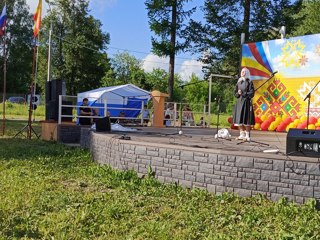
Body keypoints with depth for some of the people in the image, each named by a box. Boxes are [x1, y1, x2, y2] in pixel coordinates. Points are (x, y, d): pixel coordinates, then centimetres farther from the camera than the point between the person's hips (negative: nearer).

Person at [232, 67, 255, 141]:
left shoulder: (249, 82, -1)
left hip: (246, 102, -6)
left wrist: (243, 93, -13)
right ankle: (242, 134, 11)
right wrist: (238, 93, -6)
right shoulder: (238, 82, 15)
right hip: (239, 102, 6)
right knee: (239, 118, 3)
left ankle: (247, 135, -4)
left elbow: (251, 93, -7)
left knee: (246, 119, -8)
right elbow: (235, 93, 15)